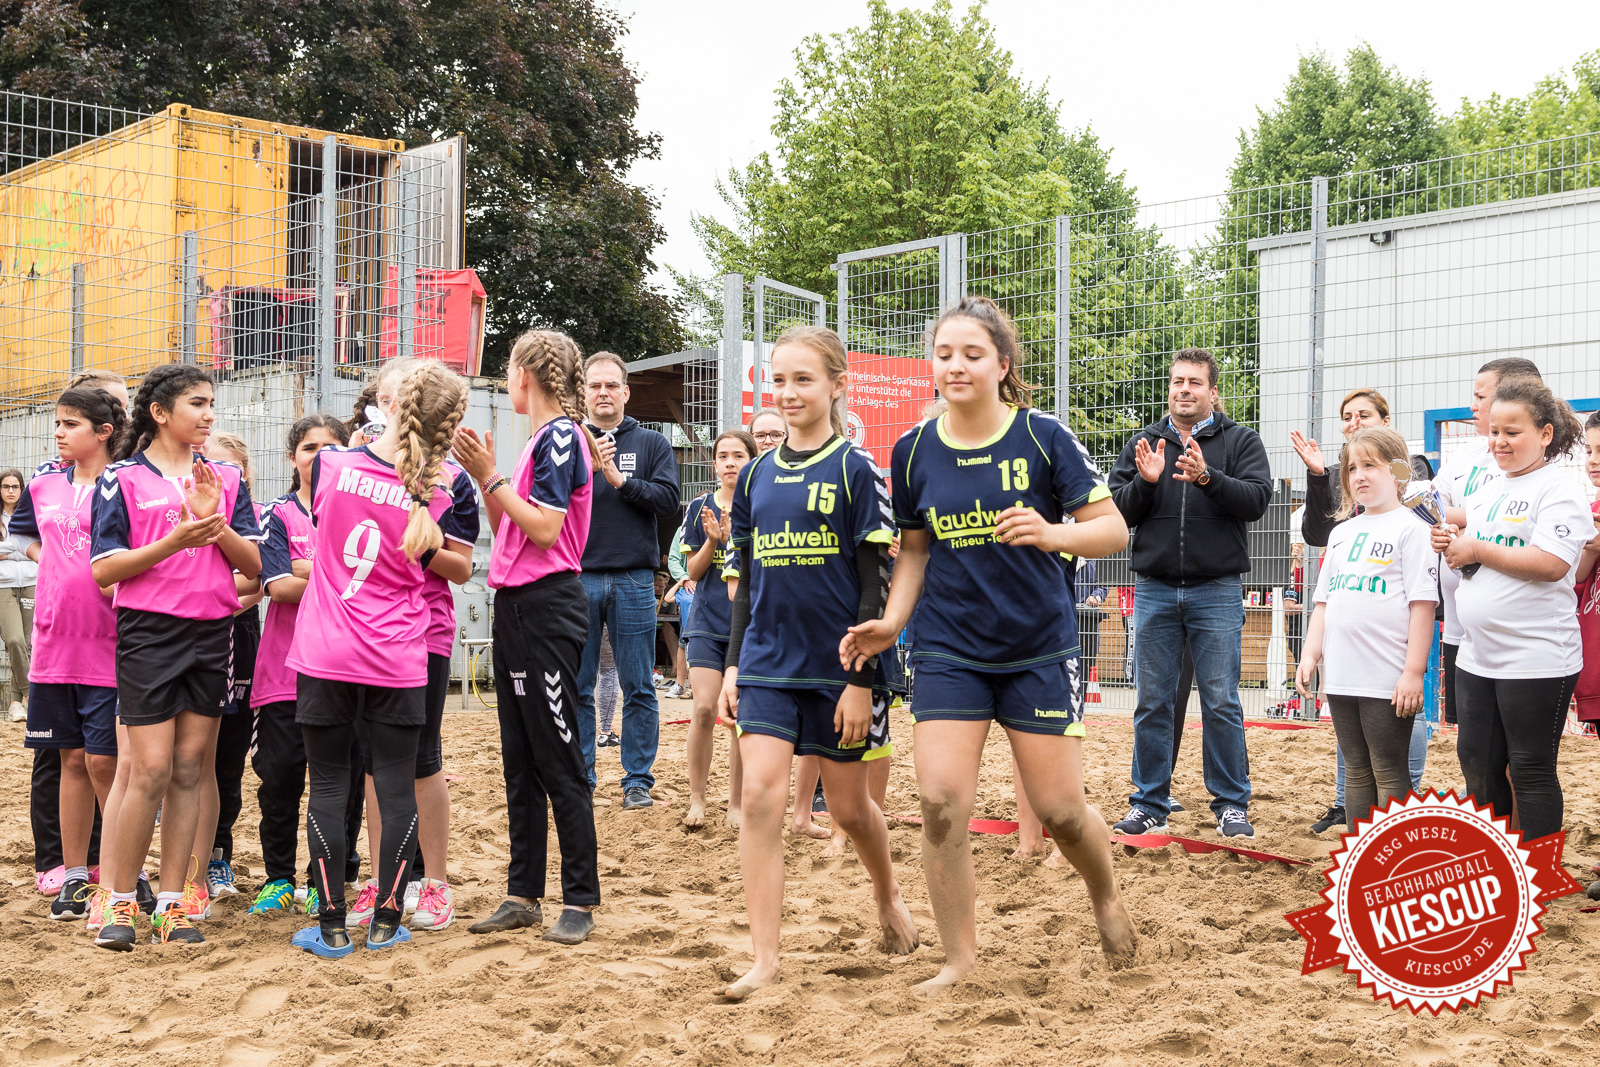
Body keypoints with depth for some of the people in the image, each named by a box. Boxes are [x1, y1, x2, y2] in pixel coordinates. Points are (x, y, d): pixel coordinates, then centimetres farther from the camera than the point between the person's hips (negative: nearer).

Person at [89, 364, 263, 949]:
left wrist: (216, 524, -11)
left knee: (190, 769, 5)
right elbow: (103, 570, -7)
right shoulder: (122, 478, -1)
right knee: (151, 770, -7)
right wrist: (174, 541, -19)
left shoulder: (226, 477, 11)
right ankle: (122, 901, 7)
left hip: (212, 635, 4)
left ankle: (171, 901, 12)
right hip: (149, 634, -4)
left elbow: (254, 565, 6)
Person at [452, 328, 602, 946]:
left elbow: (545, 529, -18)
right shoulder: (541, 438, 18)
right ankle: (524, 895, 18)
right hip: (516, 606, 9)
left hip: (547, 608, -9)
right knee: (520, 760, 11)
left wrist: (493, 478, -12)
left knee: (558, 760, -4)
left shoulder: (561, 434, -10)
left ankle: (581, 901, 3)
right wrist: (484, 477, 7)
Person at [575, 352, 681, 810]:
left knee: (638, 689, 2)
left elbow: (669, 500, -2)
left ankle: (638, 780, 10)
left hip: (633, 579, 0)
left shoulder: (652, 444, 9)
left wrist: (620, 480, -10)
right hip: (578, 578, 1)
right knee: (576, 689, 5)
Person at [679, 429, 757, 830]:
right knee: (704, 709, -11)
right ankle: (697, 800, 3)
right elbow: (693, 571, 5)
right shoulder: (700, 508, 5)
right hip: (708, 621, 0)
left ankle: (736, 805, 13)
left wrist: (735, 538, -19)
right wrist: (712, 541, -13)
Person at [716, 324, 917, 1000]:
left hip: (838, 666, -3)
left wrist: (861, 680, -13)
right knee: (759, 797, -9)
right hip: (768, 664, 4)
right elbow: (747, 582, 14)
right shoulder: (756, 475, 8)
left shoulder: (855, 471, -6)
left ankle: (888, 897, 40)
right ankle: (764, 960, -4)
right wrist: (734, 666, 8)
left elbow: (875, 585, -8)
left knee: (848, 805, 9)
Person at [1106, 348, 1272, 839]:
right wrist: (1145, 481, -13)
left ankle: (1232, 804, 11)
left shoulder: (1240, 441, 5)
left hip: (1216, 591, -2)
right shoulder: (1142, 443, 11)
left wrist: (1207, 478, -23)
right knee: (1152, 702, 6)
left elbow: (1257, 498, -9)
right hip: (1154, 590, 2)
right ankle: (1150, 804, 15)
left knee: (1221, 703, 0)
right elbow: (1115, 511, 5)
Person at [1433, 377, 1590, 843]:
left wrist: (1476, 549, -15)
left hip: (1535, 660, -8)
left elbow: (1550, 564, -23)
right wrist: (1453, 543, 2)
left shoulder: (1557, 490, -10)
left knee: (1530, 770, 1)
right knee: (1476, 760, 13)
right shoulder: (1488, 491, 14)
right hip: (1477, 656, 8)